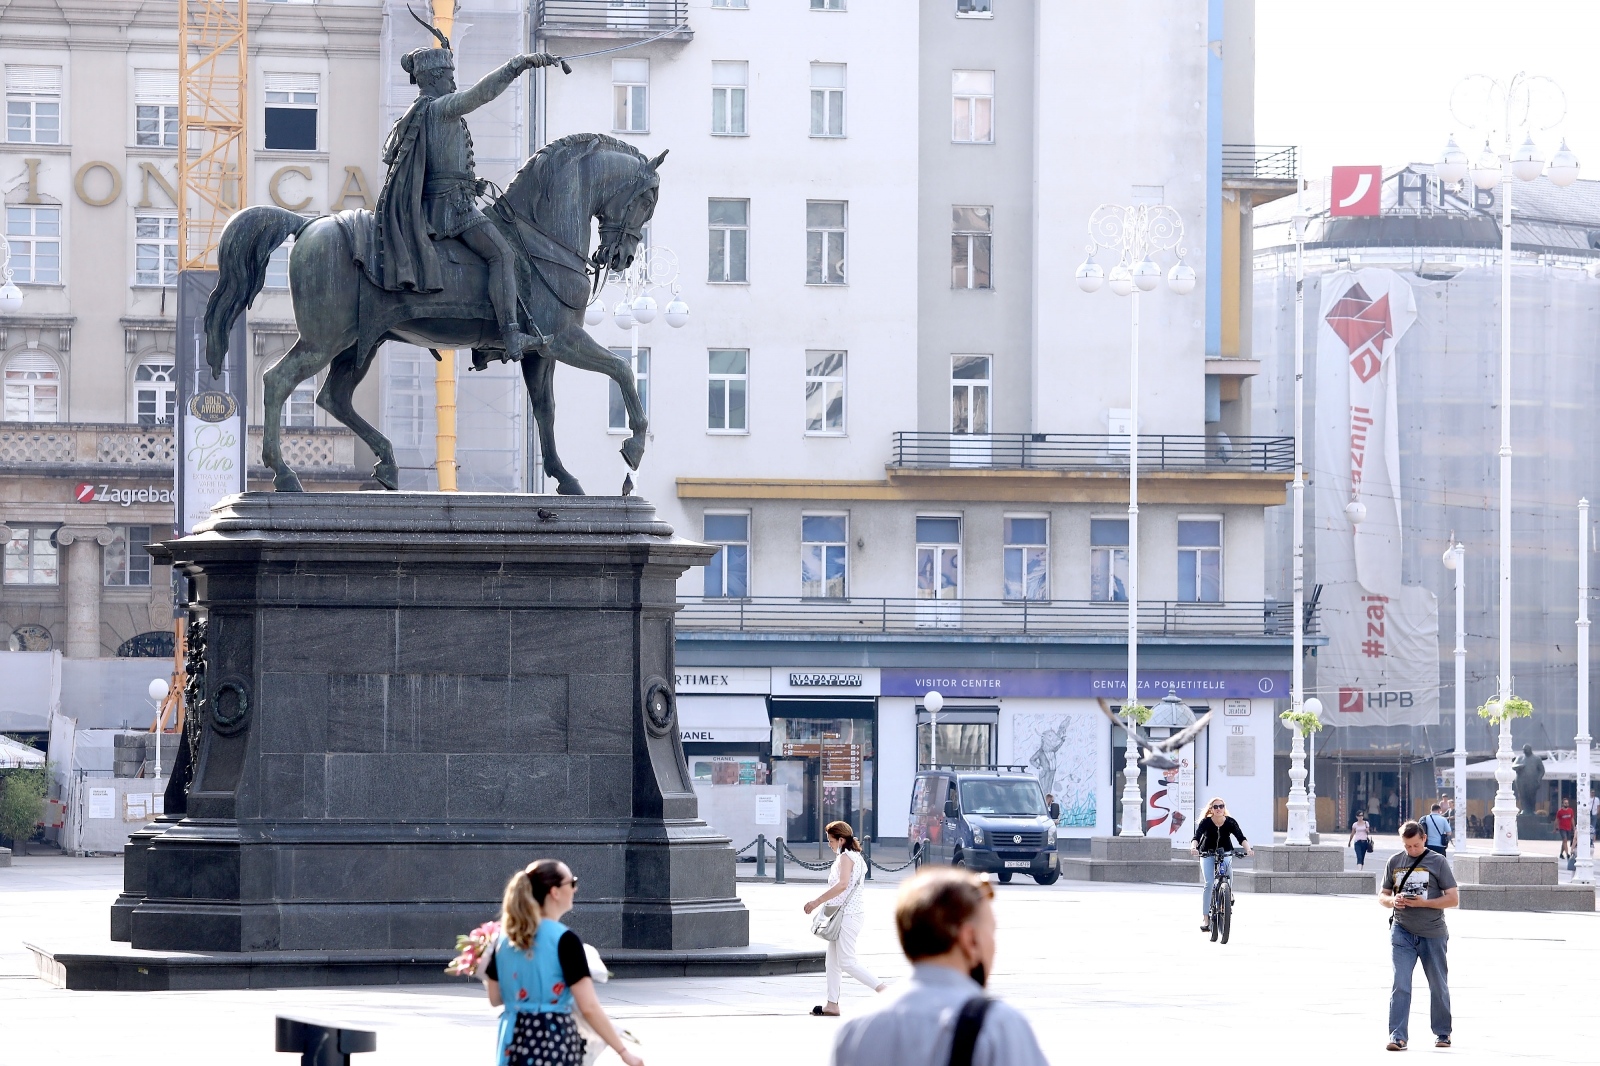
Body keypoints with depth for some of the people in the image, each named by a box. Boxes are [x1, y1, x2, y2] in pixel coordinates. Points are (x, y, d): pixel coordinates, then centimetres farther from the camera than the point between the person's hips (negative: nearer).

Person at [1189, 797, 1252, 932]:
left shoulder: (1230, 822, -13)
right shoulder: (1205, 822, -17)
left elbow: (1241, 837, -22)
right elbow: (1196, 837, -29)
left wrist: (1248, 849, -41)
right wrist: (1193, 847, -51)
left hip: (1225, 854, 2)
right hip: (1207, 855, -2)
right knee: (1209, 883, -19)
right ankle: (1205, 918, -21)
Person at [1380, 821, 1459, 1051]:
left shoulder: (1438, 862, -3)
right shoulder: (1395, 862, 6)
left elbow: (1453, 899, -5)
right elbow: (1382, 895, 13)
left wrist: (1423, 902, -17)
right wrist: (1392, 901, -11)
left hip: (1433, 933, -1)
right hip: (1402, 931, 1)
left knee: (1438, 985, 10)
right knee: (1400, 984, -10)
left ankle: (1442, 1033, 26)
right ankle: (1397, 1035, -11)